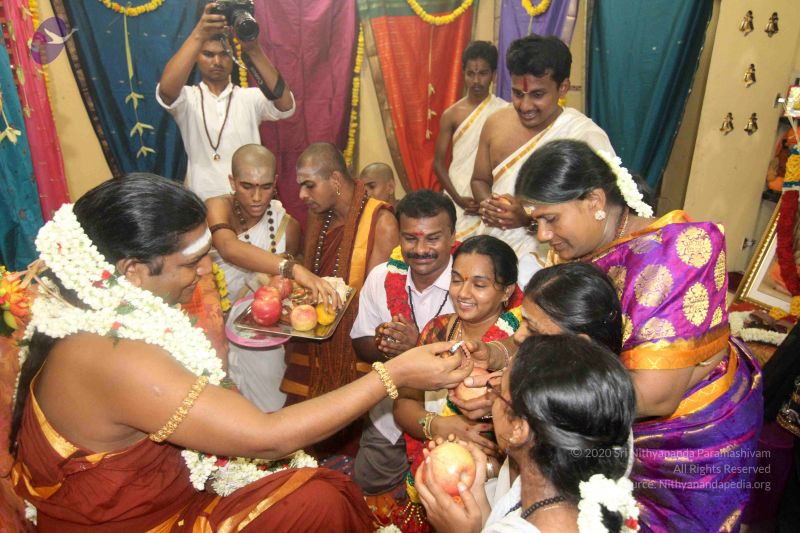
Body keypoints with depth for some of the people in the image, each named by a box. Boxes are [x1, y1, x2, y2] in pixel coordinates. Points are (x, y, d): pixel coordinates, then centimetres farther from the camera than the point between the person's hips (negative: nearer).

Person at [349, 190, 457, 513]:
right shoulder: (382, 277, -6)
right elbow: (360, 347, 2)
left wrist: (421, 347, -34)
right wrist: (381, 344, -19)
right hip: (387, 419, 5)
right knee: (362, 490, 22)